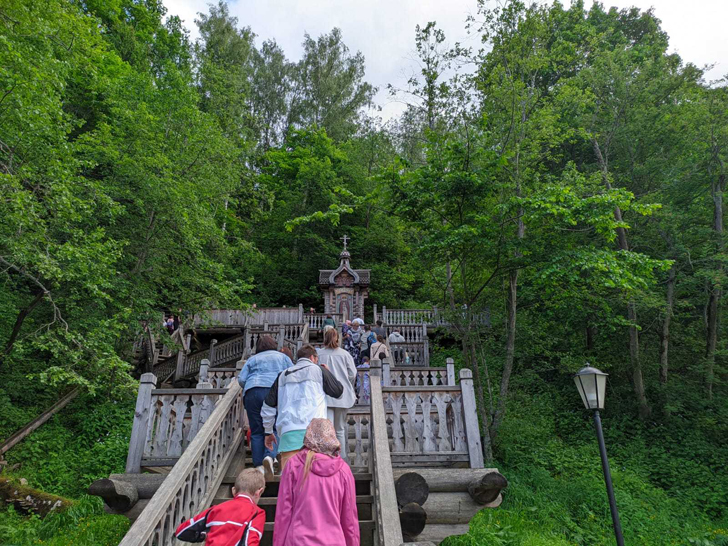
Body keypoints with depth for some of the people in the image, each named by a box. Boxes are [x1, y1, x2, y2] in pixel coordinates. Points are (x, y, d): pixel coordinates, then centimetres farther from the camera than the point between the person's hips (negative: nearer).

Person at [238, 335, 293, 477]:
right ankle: (269, 455, -23)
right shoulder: (282, 357, 22)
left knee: (256, 431, 5)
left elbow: (241, 379, 12)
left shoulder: (252, 359, 24)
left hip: (252, 393, 2)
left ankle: (259, 465, 0)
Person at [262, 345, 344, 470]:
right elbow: (338, 391, 18)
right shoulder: (318, 370, 10)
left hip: (288, 431, 3)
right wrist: (327, 373, 33)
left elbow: (268, 406, 23)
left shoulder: (283, 375, 22)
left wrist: (268, 432, 33)